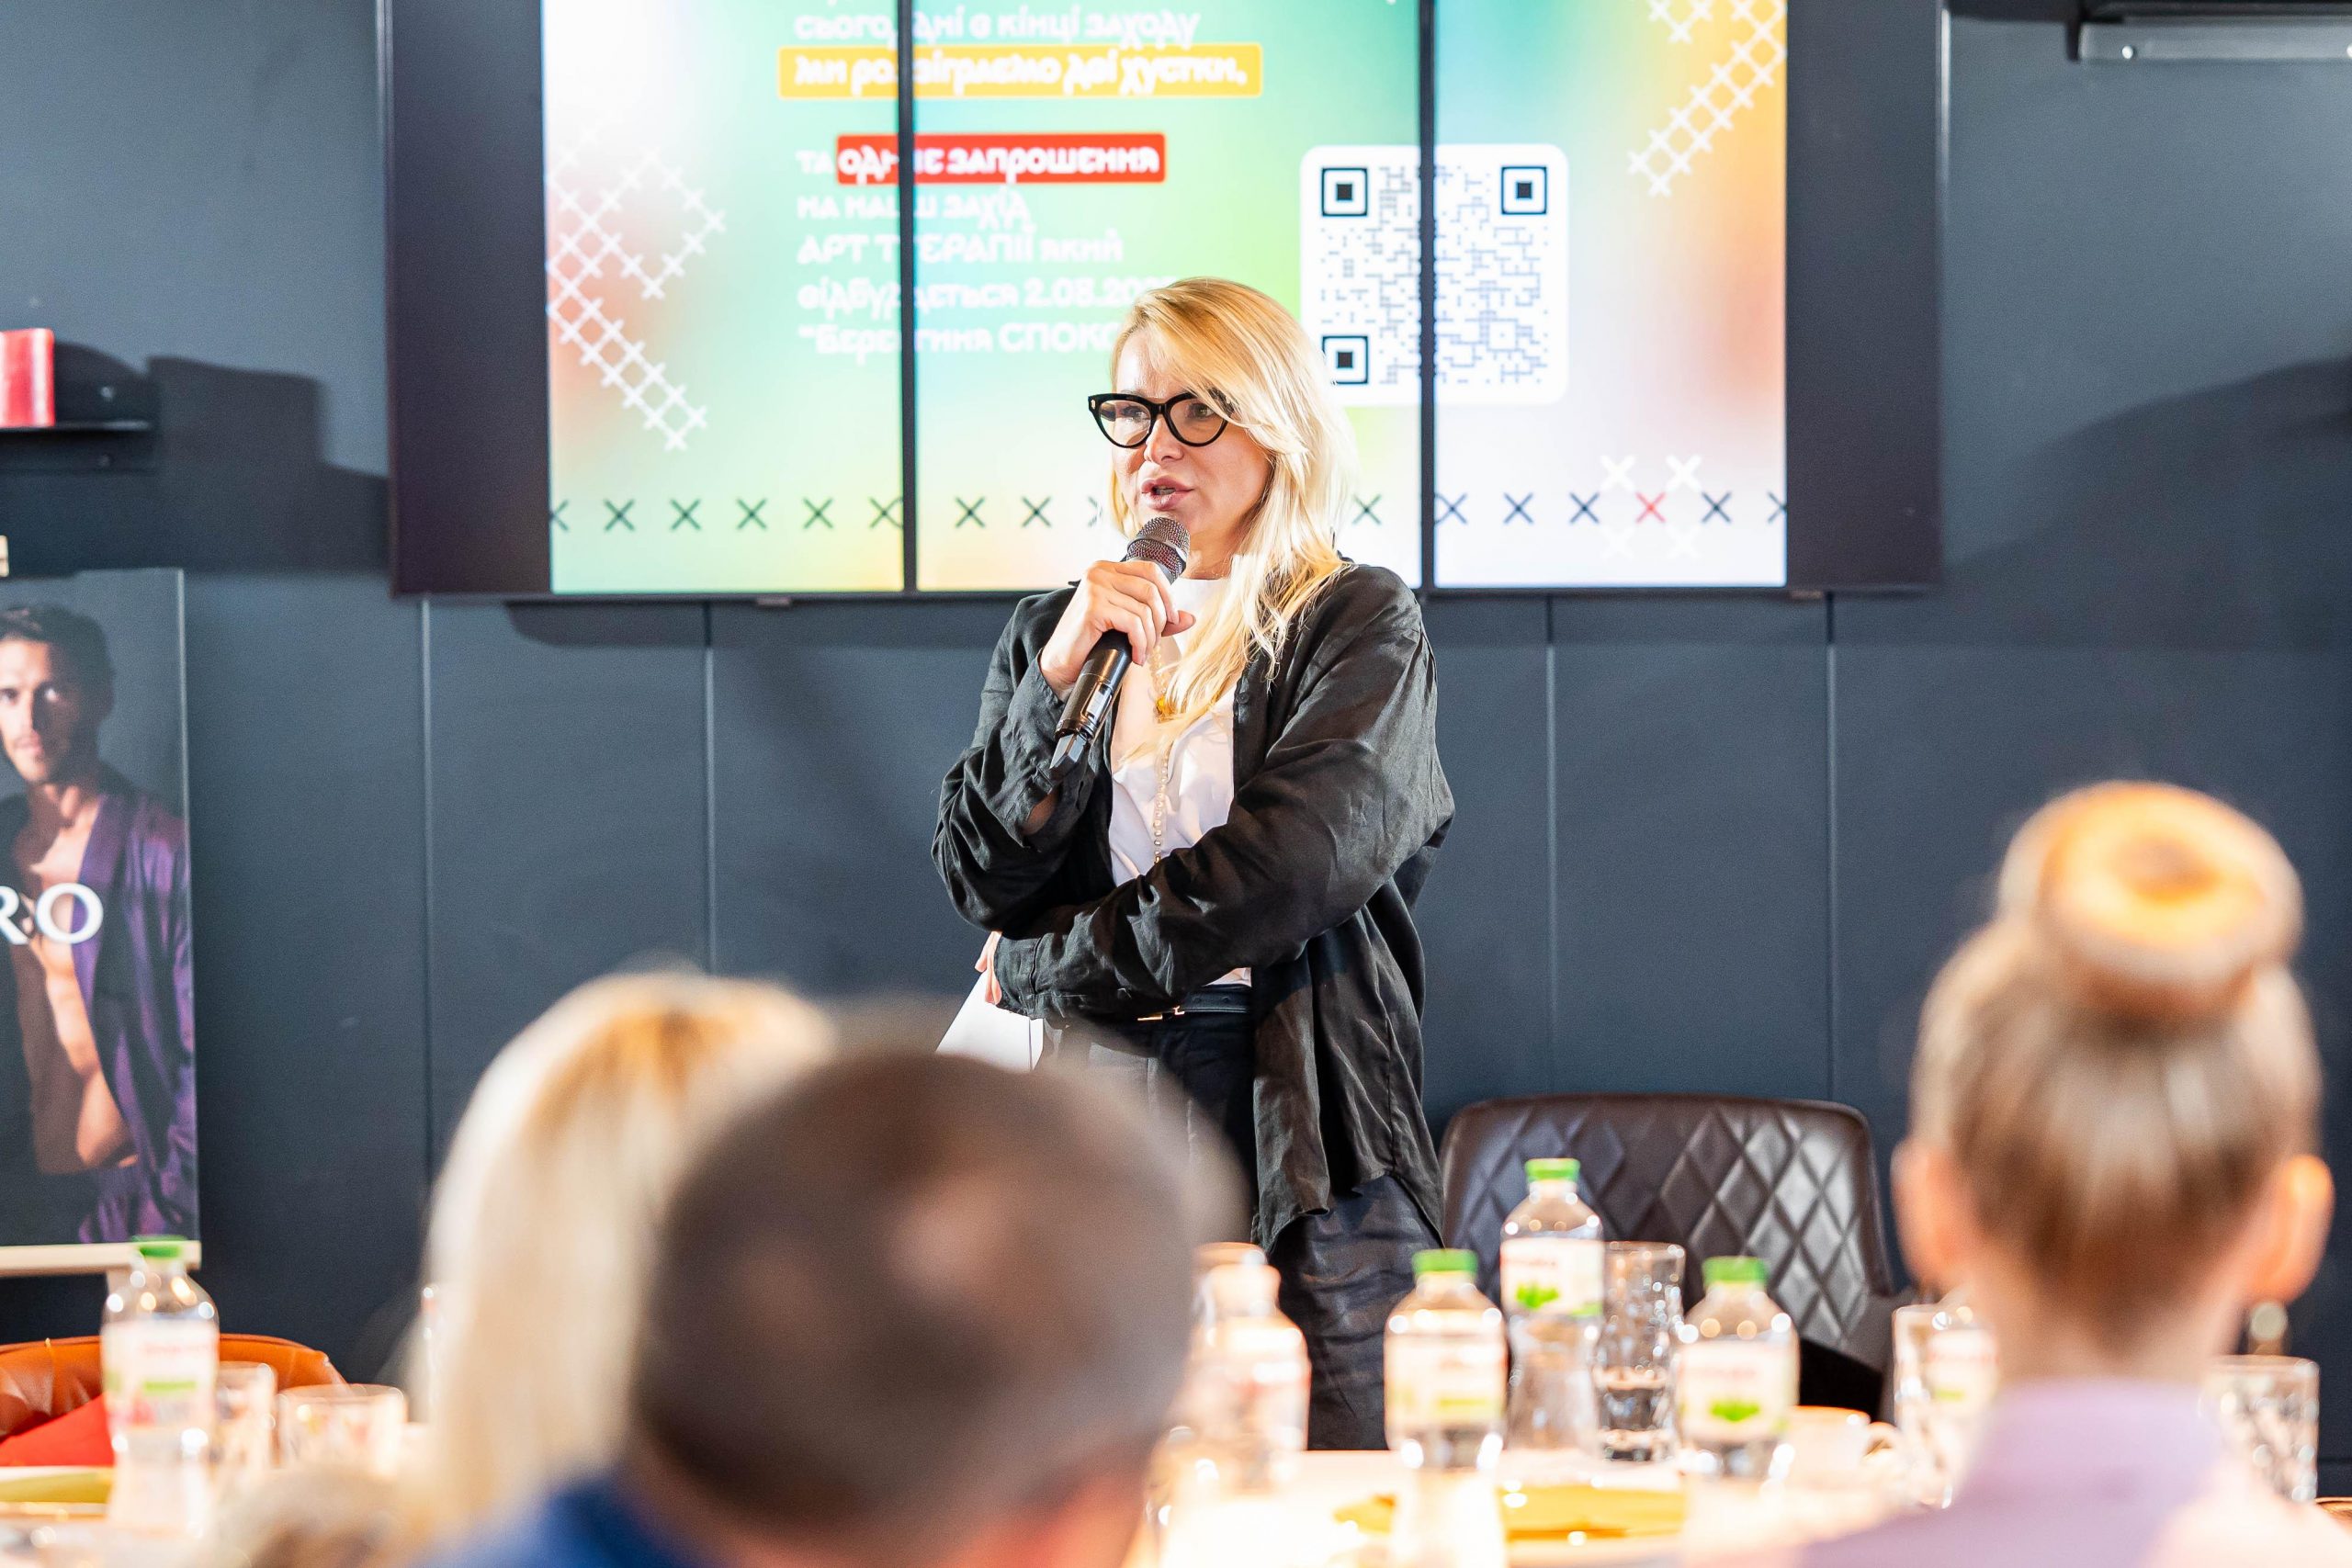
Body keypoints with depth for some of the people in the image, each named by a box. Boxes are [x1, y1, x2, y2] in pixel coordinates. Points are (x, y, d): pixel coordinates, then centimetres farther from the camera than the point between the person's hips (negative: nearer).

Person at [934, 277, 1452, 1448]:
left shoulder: (1360, 626, 5)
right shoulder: (1049, 633, 17)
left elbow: (1298, 861, -9)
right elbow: (982, 881, 6)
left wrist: (1049, 967, -2)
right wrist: (1064, 673, -6)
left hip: (1292, 1126, -3)